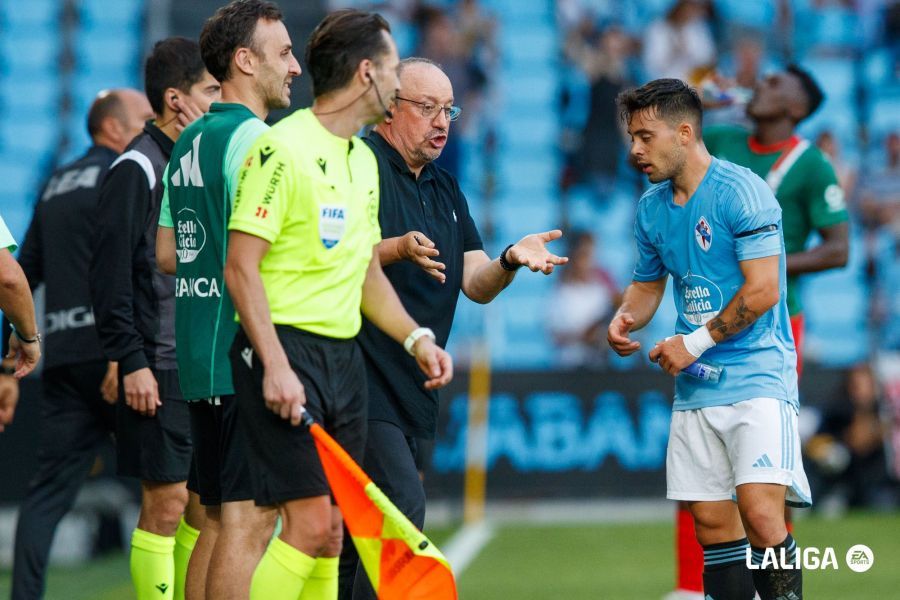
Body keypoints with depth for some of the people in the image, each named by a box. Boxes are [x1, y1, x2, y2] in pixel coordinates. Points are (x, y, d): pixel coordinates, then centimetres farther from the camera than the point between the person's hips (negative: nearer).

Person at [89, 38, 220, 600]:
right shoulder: (136, 170, -10)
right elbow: (110, 274, -14)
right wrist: (131, 361, -18)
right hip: (159, 368, -8)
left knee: (209, 505, 8)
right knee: (167, 503, -7)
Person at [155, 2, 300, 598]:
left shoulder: (191, 142, 17)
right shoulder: (251, 138, -12)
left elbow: (167, 253, 22)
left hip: (198, 357, 10)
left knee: (219, 519, 13)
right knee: (247, 520, -9)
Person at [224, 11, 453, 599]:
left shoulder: (363, 160, 16)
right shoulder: (283, 148, -11)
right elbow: (241, 266, -15)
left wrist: (417, 338, 11)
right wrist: (275, 365, -21)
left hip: (345, 354, 8)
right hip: (286, 349, -8)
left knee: (331, 531, 7)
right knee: (310, 523, -14)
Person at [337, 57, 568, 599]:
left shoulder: (445, 188, 19)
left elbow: (476, 285, 16)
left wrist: (510, 260, -5)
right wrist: (396, 249, -29)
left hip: (414, 390, 8)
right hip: (362, 385, -8)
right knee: (402, 509, -20)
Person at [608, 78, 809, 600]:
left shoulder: (741, 192, -13)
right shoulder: (652, 207, 11)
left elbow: (764, 290, -17)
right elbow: (648, 283, 24)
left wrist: (696, 343, -12)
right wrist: (625, 320, 1)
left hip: (755, 376, -7)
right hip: (695, 388, 7)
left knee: (760, 514, -20)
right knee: (711, 521, 4)